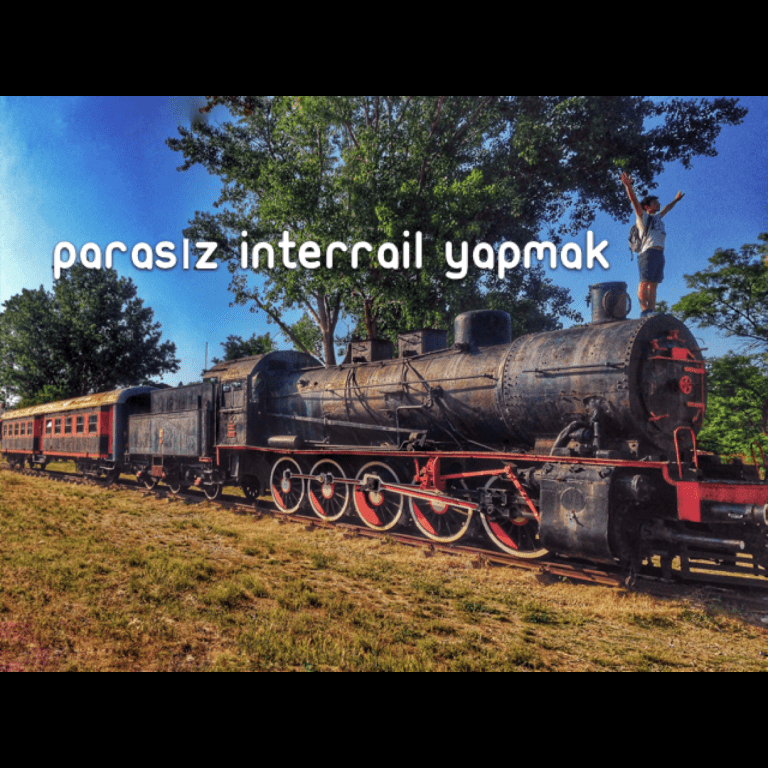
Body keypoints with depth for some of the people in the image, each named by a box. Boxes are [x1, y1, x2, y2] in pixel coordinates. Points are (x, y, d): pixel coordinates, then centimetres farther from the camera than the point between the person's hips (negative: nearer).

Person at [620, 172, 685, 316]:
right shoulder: (644, 217, 9)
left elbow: (666, 209, 49)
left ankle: (652, 311, -3)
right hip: (649, 252, -8)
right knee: (645, 282, -15)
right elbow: (634, 201, -3)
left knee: (653, 284, 1)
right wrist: (628, 186, -13)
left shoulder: (657, 217, 29)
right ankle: (644, 310, -22)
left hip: (660, 254, 8)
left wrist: (676, 200, 62)